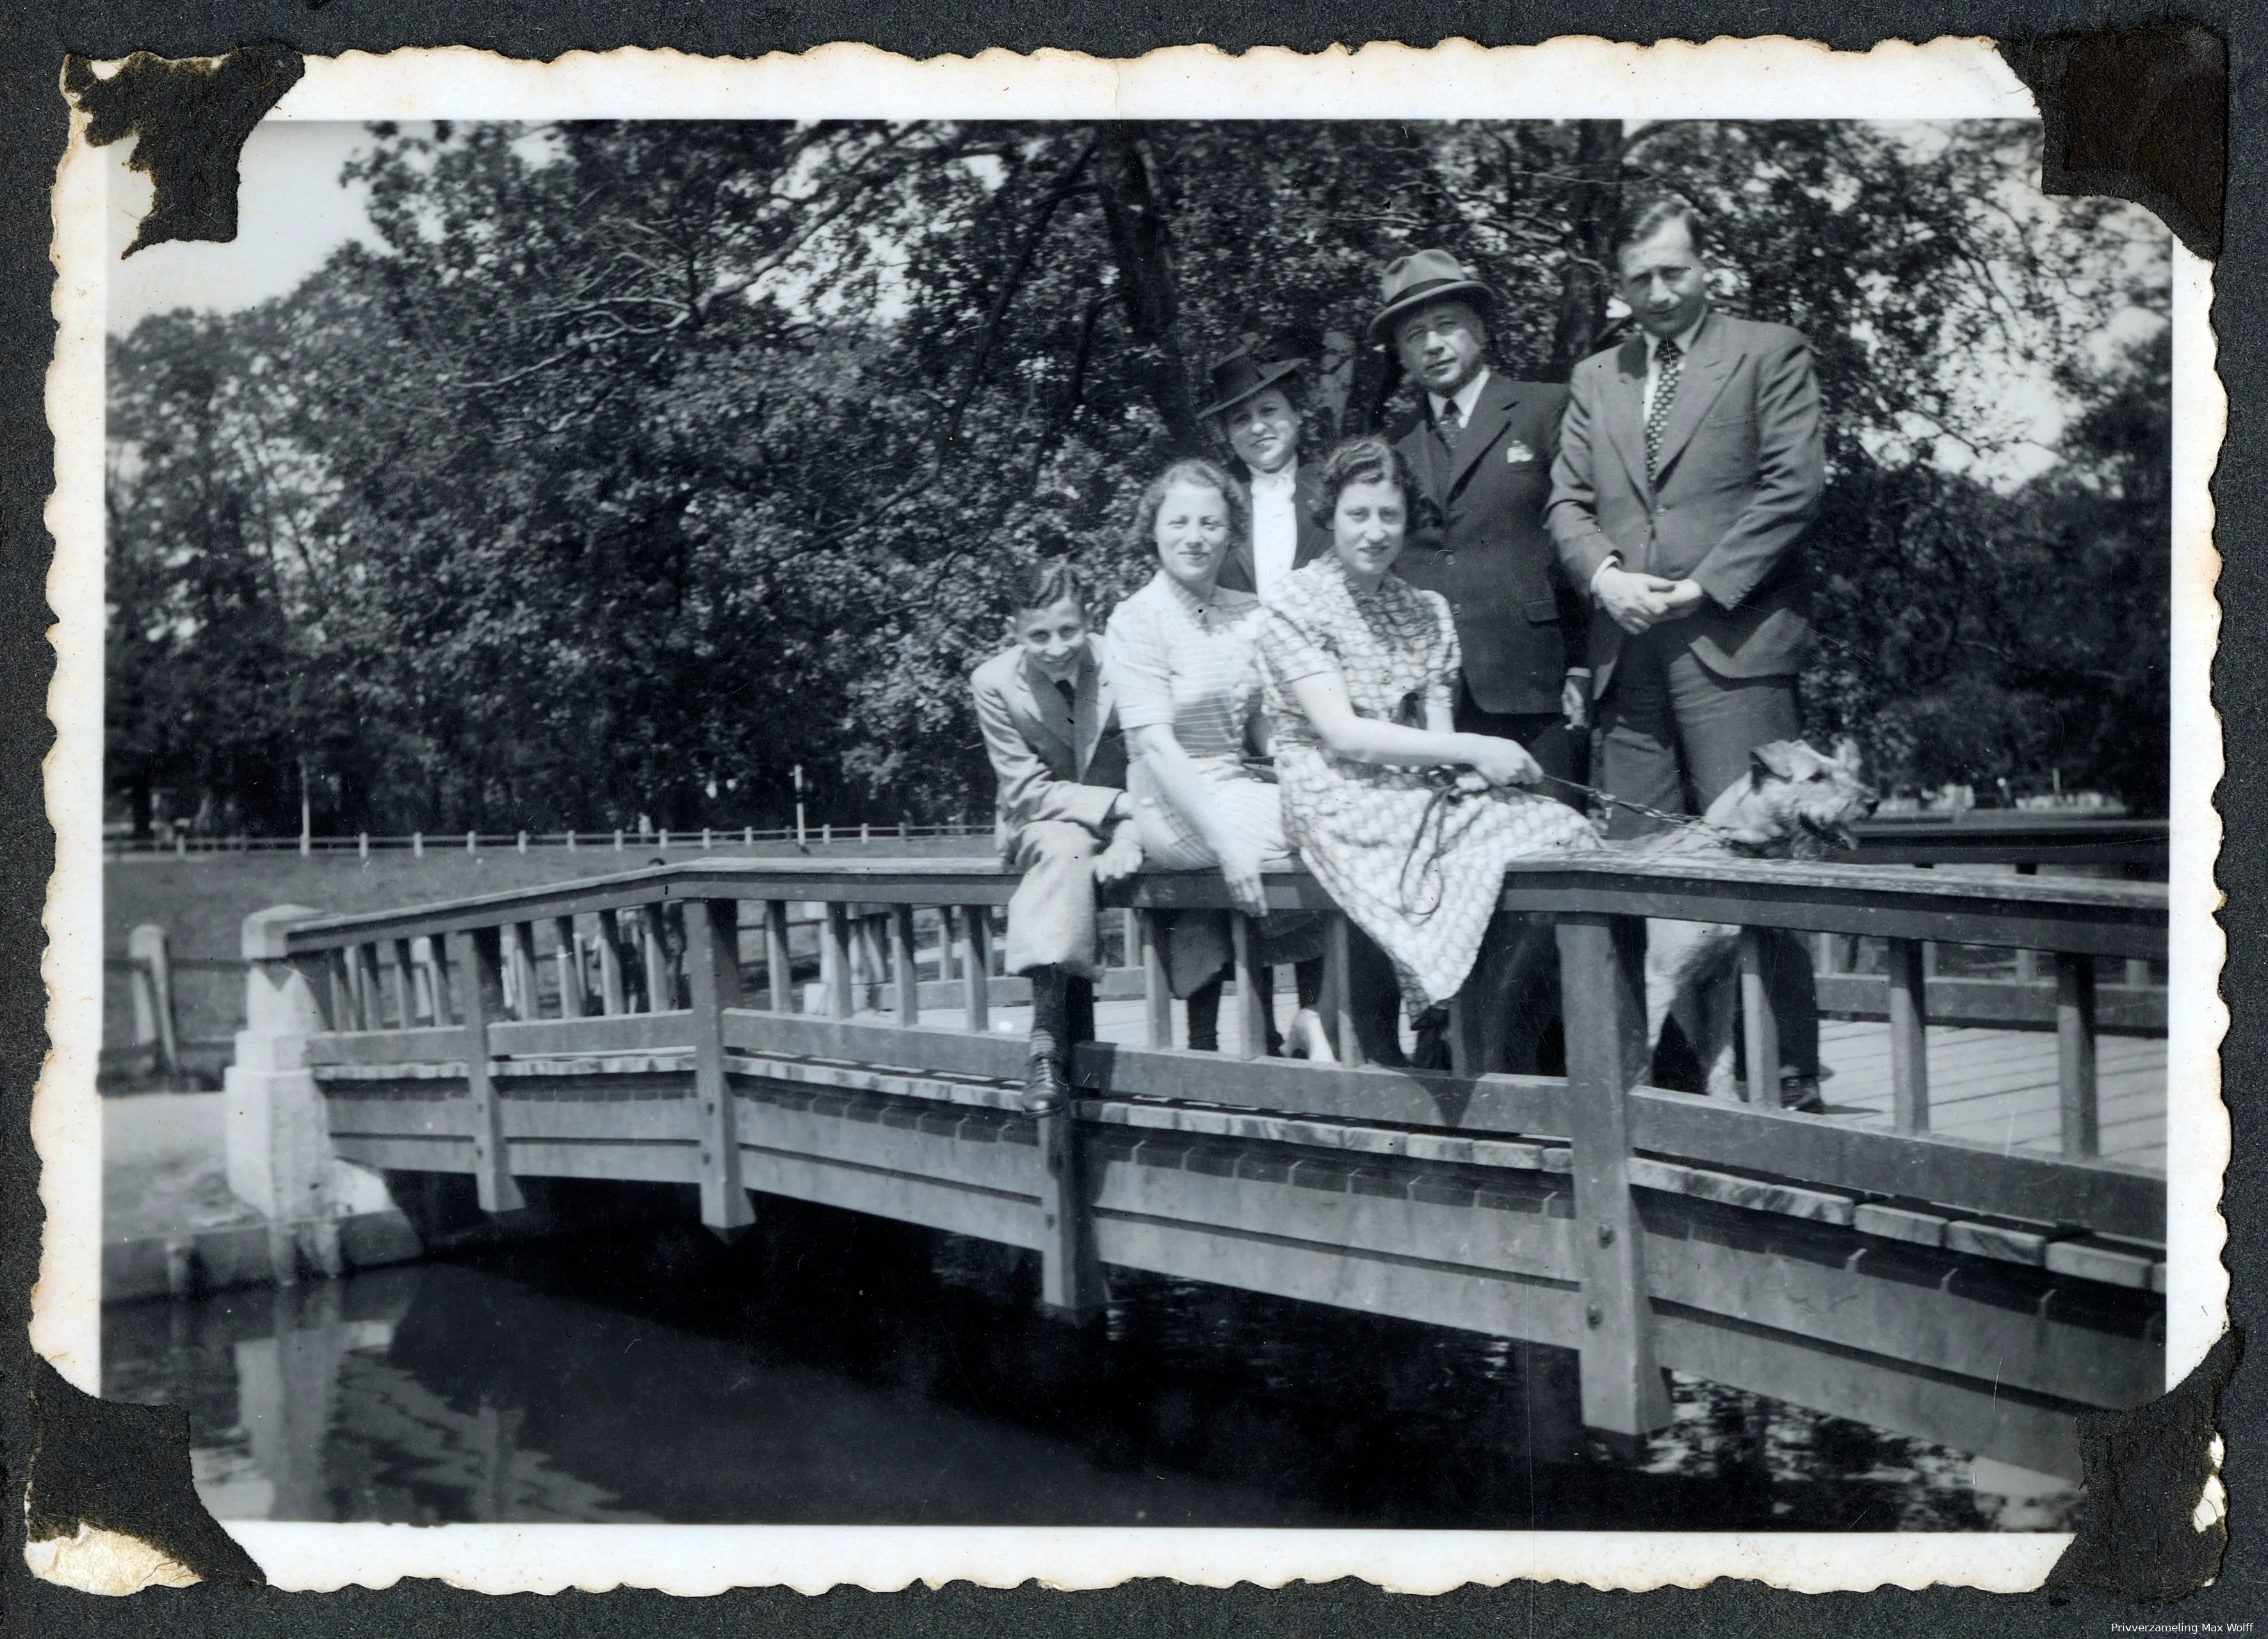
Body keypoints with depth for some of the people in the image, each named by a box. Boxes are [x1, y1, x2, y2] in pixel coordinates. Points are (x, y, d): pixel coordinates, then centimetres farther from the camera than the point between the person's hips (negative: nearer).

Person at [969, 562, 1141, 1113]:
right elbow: (1027, 790, -11)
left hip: (1123, 821, 1)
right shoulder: (994, 683, -11)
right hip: (1043, 825, 0)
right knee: (1065, 850, -36)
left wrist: (1130, 839, -27)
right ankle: (1049, 1034, -43)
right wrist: (1117, 803, -23)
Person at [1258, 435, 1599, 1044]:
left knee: (1567, 831, -19)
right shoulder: (1295, 607, -3)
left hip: (1421, 789, 6)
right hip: (1339, 800, -6)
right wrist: (1472, 751, -14)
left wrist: (1453, 765, -15)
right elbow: (1341, 734, -12)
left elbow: (1438, 726, 10)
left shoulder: (1428, 610, 16)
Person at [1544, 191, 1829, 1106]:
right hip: (1628, 653, 5)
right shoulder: (1594, 378, 21)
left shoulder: (1770, 354, 7)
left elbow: (1795, 485, -2)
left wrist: (1701, 587, -10)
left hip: (1734, 642, -4)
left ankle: (1788, 1070, -3)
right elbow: (1567, 503, 15)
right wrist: (1606, 575, -5)